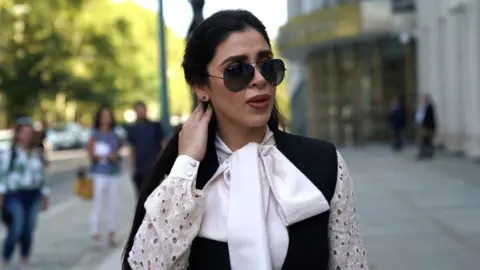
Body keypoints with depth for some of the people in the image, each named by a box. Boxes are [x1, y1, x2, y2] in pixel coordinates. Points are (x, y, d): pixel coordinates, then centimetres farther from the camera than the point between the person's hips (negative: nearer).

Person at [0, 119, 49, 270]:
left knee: (28, 232, 6)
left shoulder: (37, 154, 13)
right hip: (15, 196, -5)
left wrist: (45, 196, 14)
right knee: (15, 232, -11)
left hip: (33, 196, 5)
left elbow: (42, 176, 17)